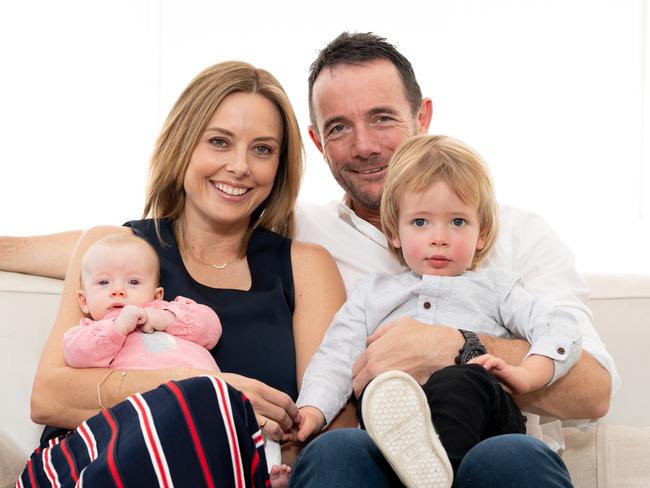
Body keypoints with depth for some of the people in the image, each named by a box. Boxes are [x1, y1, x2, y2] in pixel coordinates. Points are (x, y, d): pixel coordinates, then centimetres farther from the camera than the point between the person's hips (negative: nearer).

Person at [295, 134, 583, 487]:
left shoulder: (494, 287, 29)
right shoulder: (372, 293, 31)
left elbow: (561, 330, 16)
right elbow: (335, 358, 18)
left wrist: (526, 374, -5)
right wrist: (312, 410, -3)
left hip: (475, 419, -1)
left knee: (462, 379, -37)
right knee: (383, 390, -34)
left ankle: (433, 459, -64)